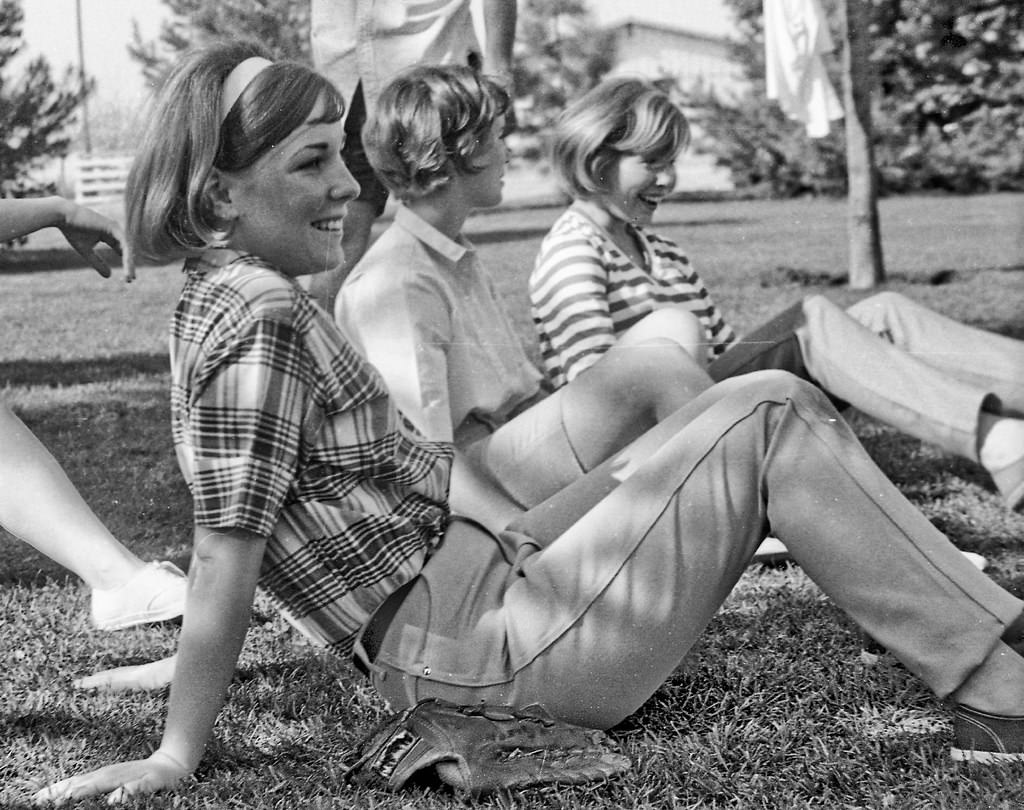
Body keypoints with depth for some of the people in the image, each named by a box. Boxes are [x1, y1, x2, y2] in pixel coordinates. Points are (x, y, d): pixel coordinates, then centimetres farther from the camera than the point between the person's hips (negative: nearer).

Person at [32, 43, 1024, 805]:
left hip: (475, 577, 10)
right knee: (768, 417, -9)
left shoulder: (221, 297, 11)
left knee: (748, 406, 14)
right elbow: (225, 554, -20)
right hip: (467, 647, -10)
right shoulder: (264, 318, -20)